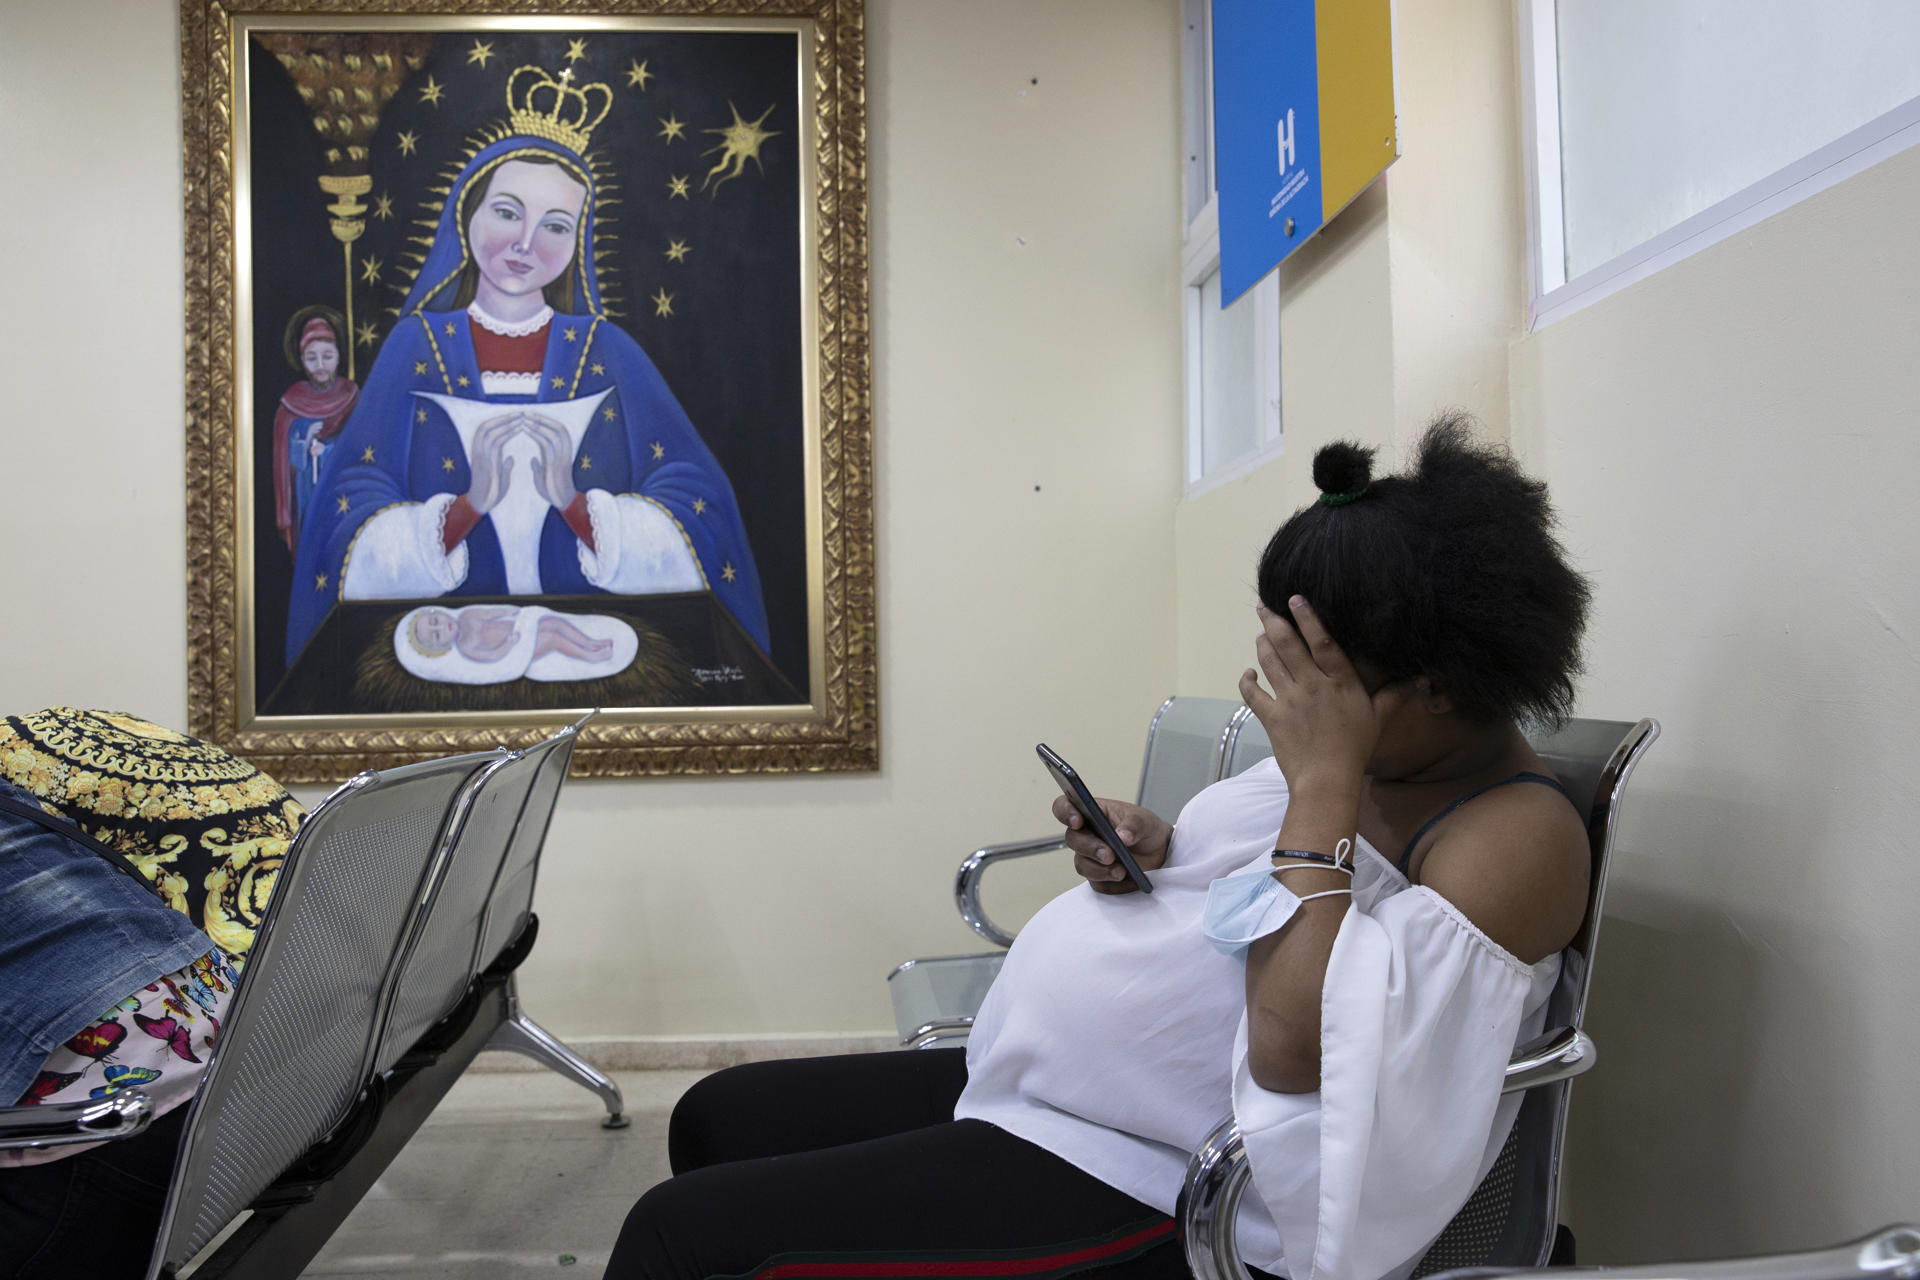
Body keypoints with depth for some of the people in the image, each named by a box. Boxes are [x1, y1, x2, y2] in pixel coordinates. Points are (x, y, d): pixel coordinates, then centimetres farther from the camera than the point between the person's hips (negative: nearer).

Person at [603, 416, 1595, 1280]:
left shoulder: (1519, 833, -19)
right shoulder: (1340, 750, 6)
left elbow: (1295, 1053, -32)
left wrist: (1323, 784, -28)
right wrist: (1148, 853, -2)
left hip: (1155, 1192, -9)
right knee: (715, 1117, 17)